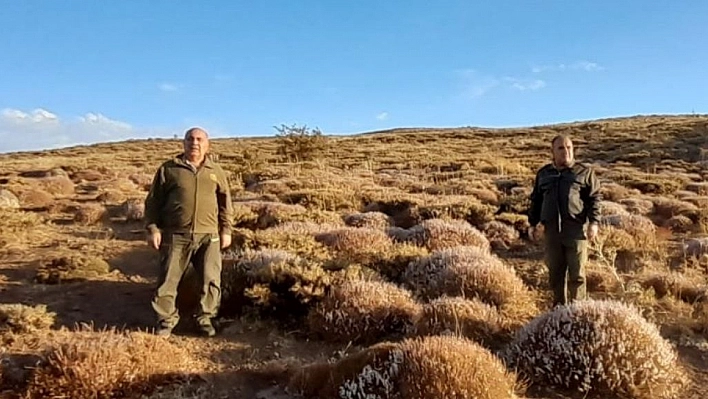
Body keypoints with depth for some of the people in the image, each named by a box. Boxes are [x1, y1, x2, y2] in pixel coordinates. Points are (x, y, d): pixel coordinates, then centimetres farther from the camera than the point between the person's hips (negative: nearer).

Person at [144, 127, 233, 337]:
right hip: (176, 235, -1)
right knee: (168, 280, 4)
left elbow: (225, 204, 14)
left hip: (208, 236, 1)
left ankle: (205, 318, 20)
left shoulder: (216, 171, 10)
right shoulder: (169, 169, 4)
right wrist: (152, 228, -3)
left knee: (211, 280, 3)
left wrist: (226, 230, 8)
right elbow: (154, 201, 5)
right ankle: (166, 320, 20)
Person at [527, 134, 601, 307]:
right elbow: (536, 200, 19)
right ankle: (559, 306, 21)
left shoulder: (584, 172, 5)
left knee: (576, 273, 0)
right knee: (555, 272, 8)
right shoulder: (543, 173, 14)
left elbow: (594, 199, 1)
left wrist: (594, 222, -10)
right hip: (551, 230, 3)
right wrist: (532, 223, 15)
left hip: (576, 229, -3)